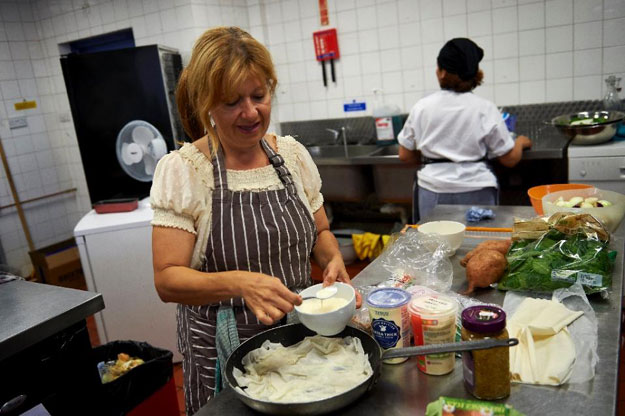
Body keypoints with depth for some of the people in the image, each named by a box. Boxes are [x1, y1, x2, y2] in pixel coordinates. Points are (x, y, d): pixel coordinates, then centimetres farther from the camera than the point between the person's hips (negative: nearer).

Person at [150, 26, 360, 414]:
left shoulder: (294, 154, -3)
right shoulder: (181, 170, -15)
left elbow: (320, 232, 8)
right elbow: (167, 280, -17)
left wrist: (334, 260, -14)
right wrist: (240, 283, -33)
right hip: (223, 350, -3)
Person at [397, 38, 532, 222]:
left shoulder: (421, 107, -1)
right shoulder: (485, 109, -4)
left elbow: (405, 156, 6)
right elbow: (509, 159, 2)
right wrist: (521, 142, 22)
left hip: (432, 191, 1)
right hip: (475, 192, -1)